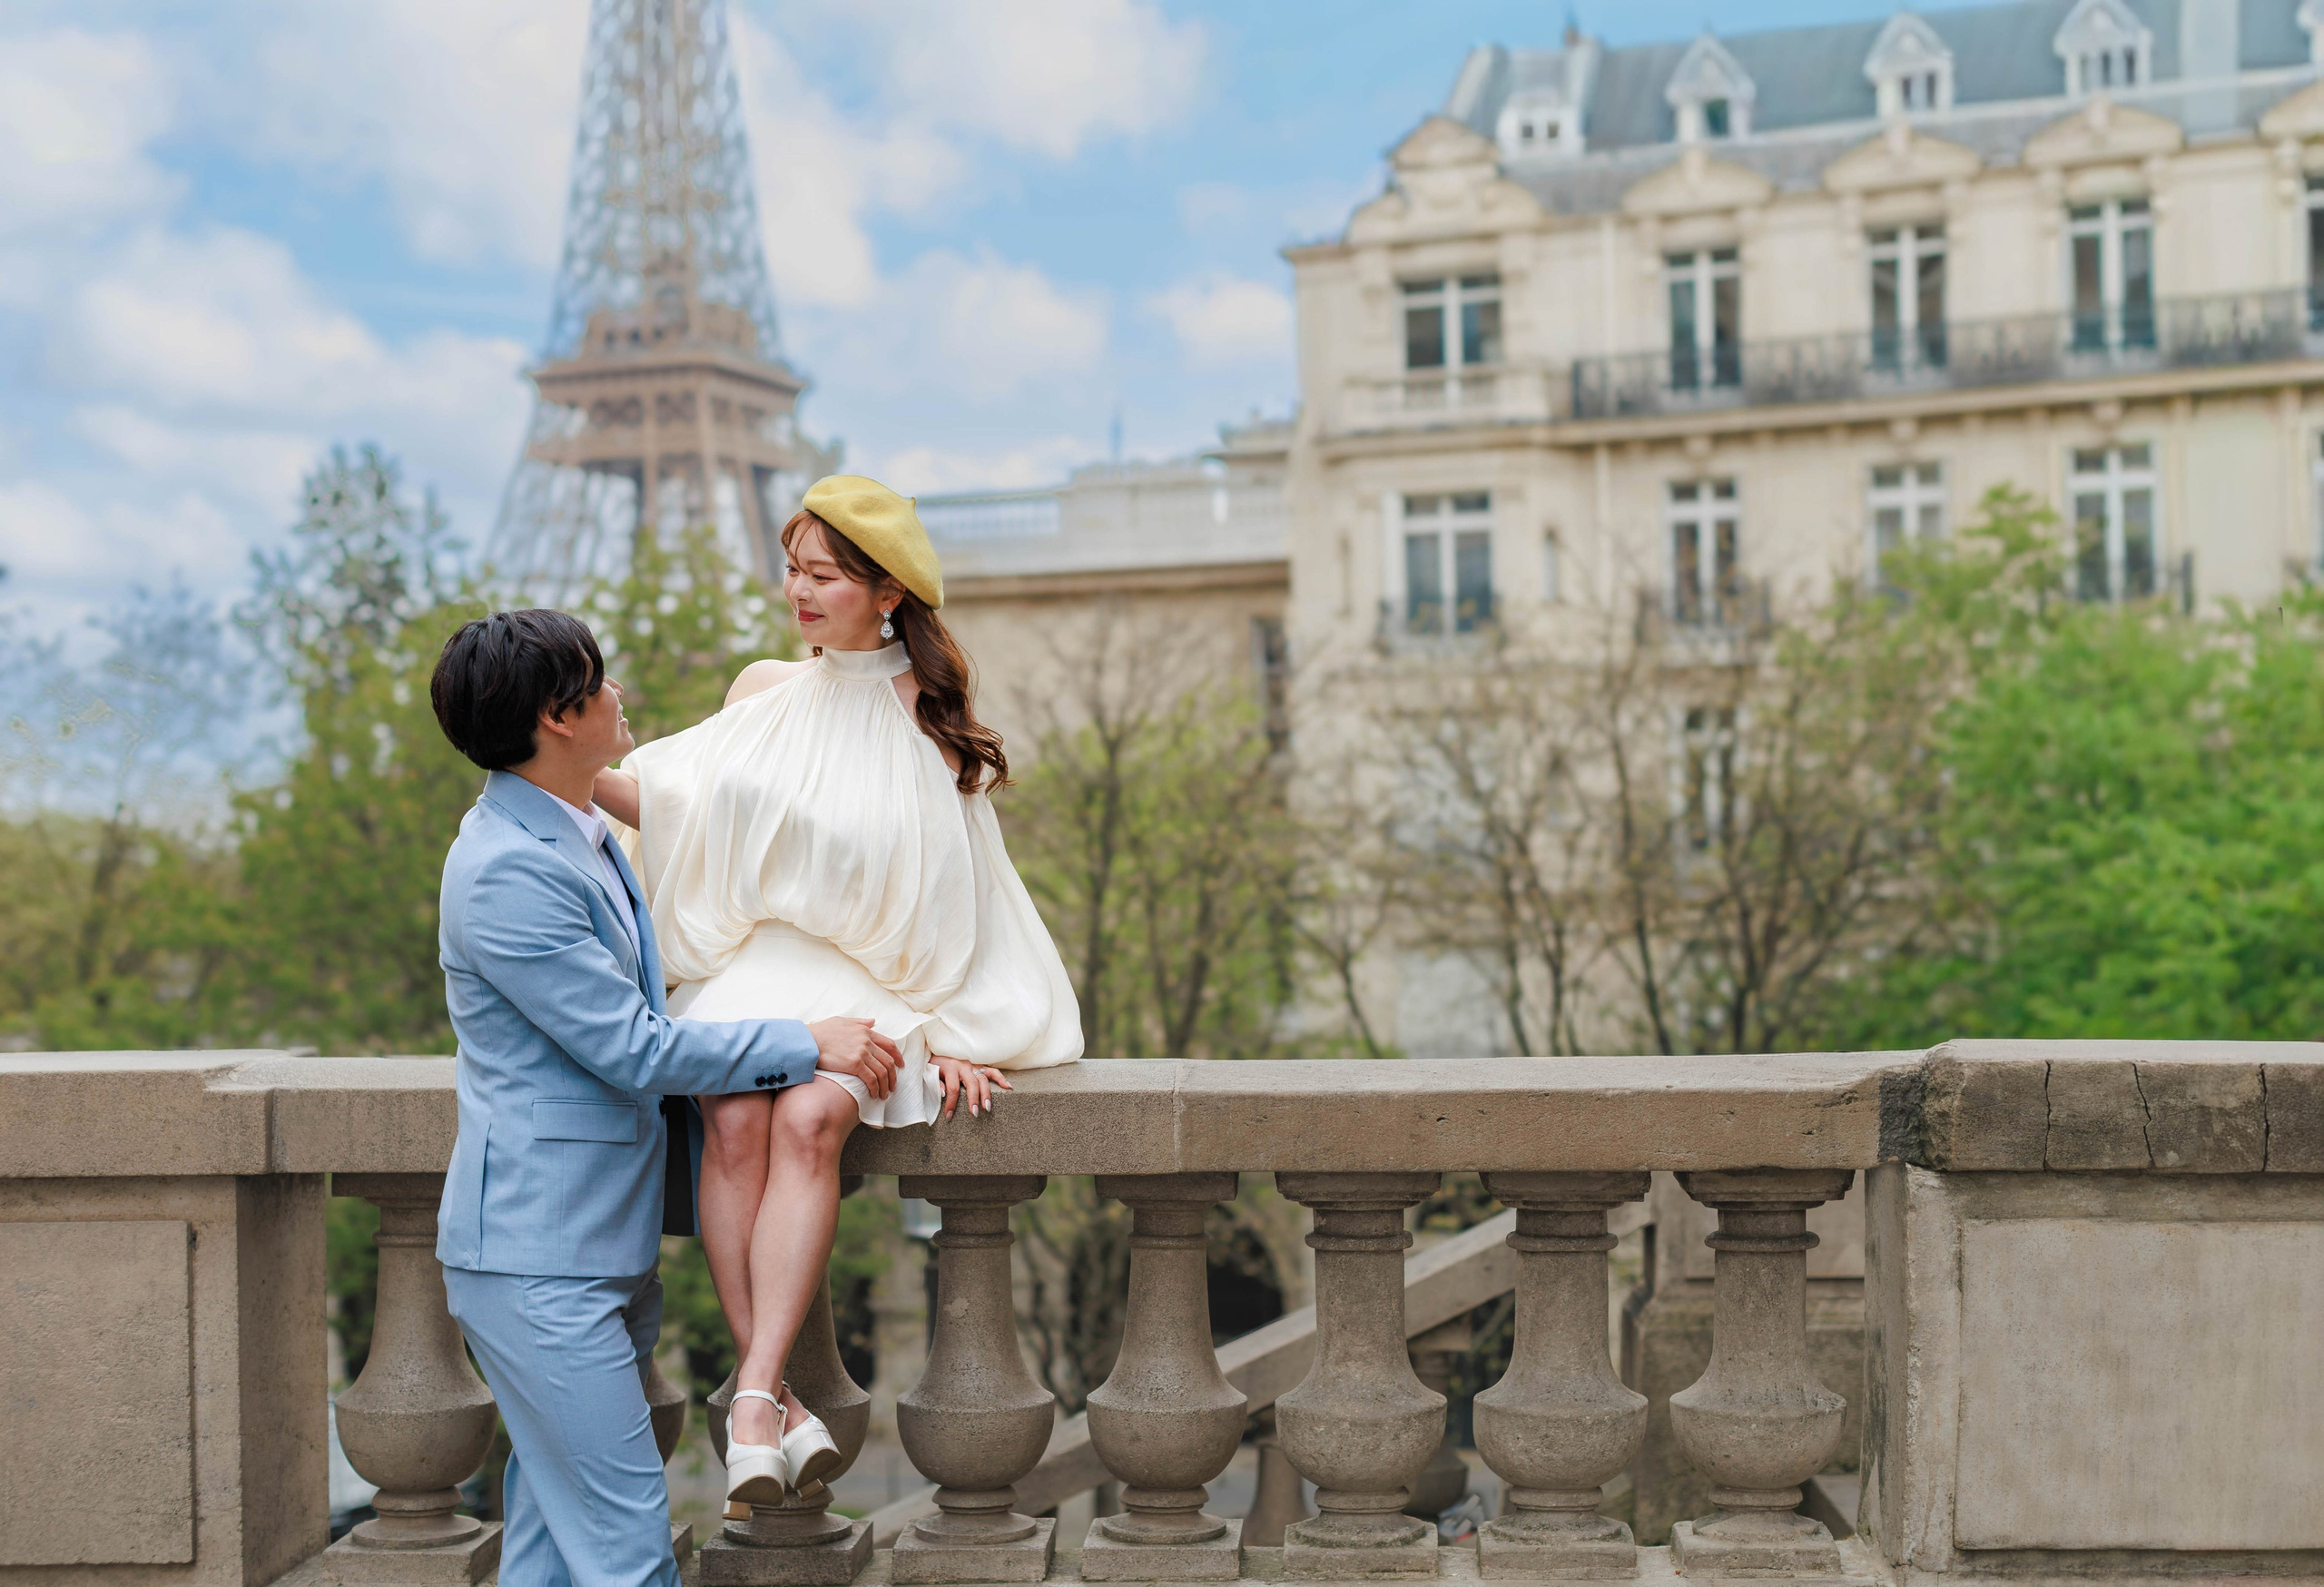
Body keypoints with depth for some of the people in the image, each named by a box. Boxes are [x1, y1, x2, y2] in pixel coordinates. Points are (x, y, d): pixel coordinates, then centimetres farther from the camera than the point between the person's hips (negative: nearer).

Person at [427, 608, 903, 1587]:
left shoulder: (585, 837, 13)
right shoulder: (506, 871, -19)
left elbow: (653, 1001, 25)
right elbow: (635, 1052, -19)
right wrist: (809, 1046, -11)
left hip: (607, 1246, 10)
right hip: (540, 1259, -10)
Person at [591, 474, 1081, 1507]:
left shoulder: (927, 709, 3)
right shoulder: (766, 690, 13)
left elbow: (953, 883, 2)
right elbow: (679, 800, 11)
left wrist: (949, 1030, -6)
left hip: (870, 972, -2)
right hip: (756, 956, 2)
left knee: (808, 1117, -32)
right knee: (734, 1120, -28)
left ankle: (753, 1395, -34)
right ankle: (776, 1397, -26)